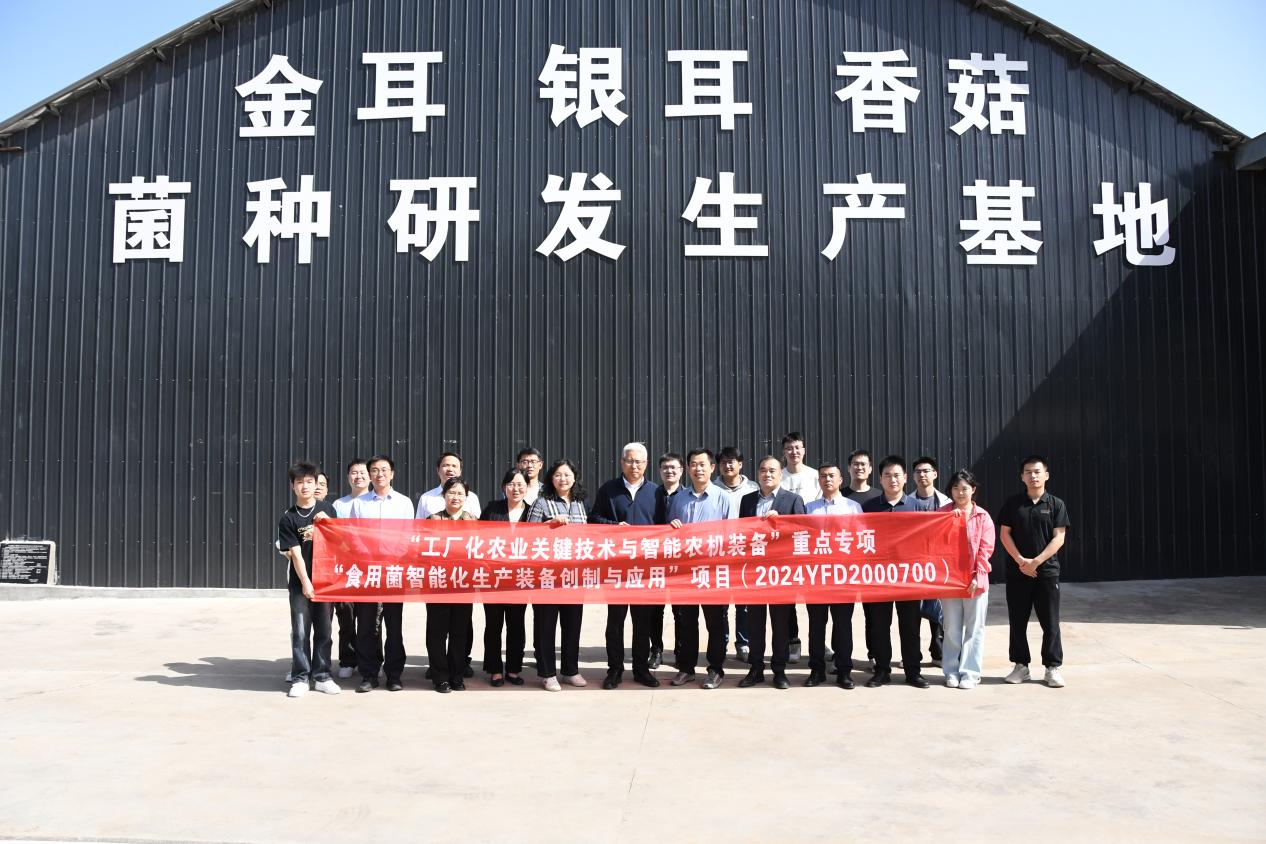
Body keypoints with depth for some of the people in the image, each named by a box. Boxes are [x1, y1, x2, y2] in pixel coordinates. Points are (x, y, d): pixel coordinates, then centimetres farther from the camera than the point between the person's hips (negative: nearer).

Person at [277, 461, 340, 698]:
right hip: (300, 582, -2)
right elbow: (295, 553, -7)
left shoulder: (326, 509, 5)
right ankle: (300, 678, 9)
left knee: (323, 630, 7)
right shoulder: (288, 518, -2)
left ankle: (321, 676, 17)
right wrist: (305, 582, -14)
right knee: (300, 631, 1)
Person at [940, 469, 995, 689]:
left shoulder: (982, 516, 1)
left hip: (975, 581, -1)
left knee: (974, 629, 5)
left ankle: (970, 673, 13)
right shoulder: (943, 513, 3)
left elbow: (986, 549, -3)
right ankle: (951, 672, 16)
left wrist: (978, 576, -10)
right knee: (952, 629, 8)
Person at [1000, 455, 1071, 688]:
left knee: (1050, 622, 1)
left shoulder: (1056, 505, 1)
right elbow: (1005, 534, 2)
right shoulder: (1012, 503, 5)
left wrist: (1036, 562, -13)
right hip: (1017, 571, 1)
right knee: (1017, 621, 6)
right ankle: (1020, 665, 16)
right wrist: (1020, 560, -10)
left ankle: (1053, 667, 10)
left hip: (1047, 571, -1)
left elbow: (1058, 538, -4)